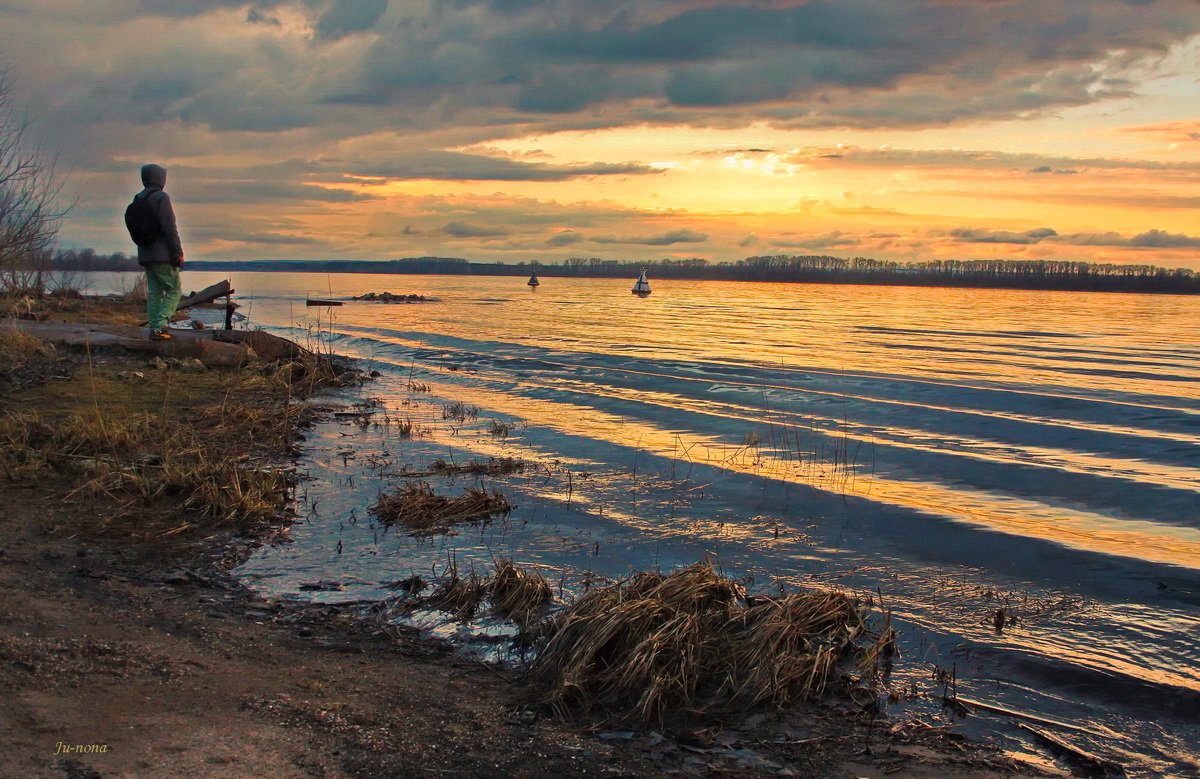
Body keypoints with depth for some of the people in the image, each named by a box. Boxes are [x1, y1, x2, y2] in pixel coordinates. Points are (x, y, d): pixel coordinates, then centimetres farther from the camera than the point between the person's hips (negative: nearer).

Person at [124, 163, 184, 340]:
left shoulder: (137, 202, 15)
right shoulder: (160, 198, -10)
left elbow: (134, 230, 16)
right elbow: (169, 227, -16)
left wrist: (143, 245, 20)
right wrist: (178, 252, -14)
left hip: (145, 256, 8)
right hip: (163, 255, -8)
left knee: (154, 293, 10)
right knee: (174, 290, -1)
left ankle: (153, 329, 7)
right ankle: (159, 326, -12)